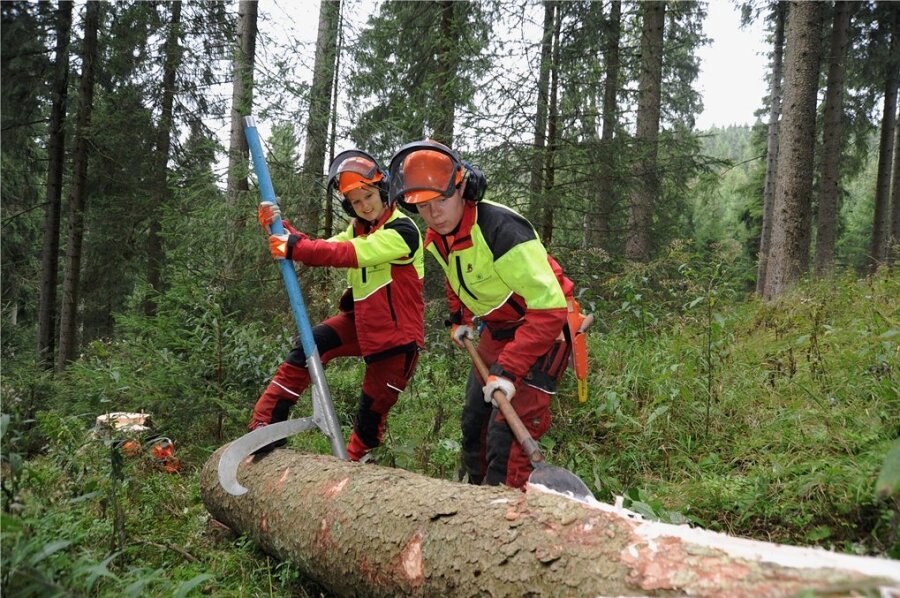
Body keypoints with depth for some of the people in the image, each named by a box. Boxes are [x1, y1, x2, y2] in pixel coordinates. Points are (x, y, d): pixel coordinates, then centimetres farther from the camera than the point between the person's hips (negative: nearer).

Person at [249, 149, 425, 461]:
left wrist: (294, 247, -30)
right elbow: (320, 250, -1)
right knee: (308, 347, -13)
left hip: (397, 335, -6)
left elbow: (348, 254, -28)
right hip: (361, 322, 6)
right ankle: (266, 424, -8)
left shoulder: (402, 231, -17)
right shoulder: (358, 229, 11)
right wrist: (280, 228, -14)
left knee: (372, 411, 4)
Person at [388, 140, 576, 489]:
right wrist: (459, 319, 16)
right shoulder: (436, 238, -5)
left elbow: (549, 307, -34)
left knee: (507, 431, -18)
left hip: (543, 331, -9)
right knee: (474, 421, 18)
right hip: (498, 331, 9)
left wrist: (509, 370, -37)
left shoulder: (500, 230, -33)